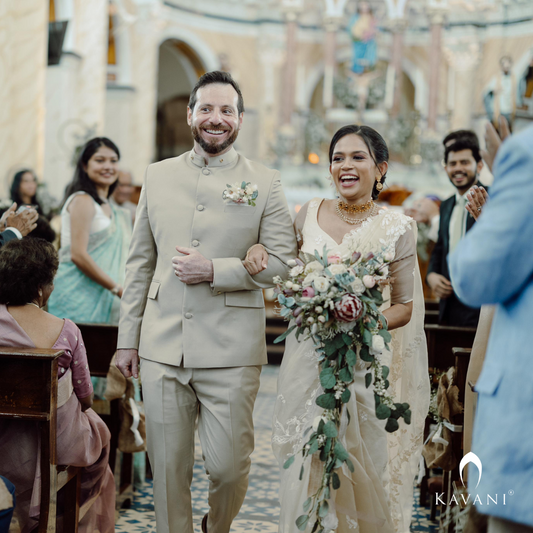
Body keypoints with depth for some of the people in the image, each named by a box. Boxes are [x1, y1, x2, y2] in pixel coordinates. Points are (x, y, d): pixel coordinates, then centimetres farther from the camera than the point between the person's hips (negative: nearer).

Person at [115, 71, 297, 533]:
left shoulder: (265, 183, 2)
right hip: (161, 348, 3)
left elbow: (283, 261, -3)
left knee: (228, 465, 1)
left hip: (230, 353, -2)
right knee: (168, 468, 8)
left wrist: (215, 270, -15)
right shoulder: (158, 175, 11)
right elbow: (139, 263, 13)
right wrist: (128, 338, 10)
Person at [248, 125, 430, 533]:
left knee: (358, 475, 3)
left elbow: (405, 307, 1)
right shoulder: (310, 213, 3)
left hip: (362, 365, -2)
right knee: (303, 470, 6)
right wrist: (259, 249, -3)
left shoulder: (397, 228, -4)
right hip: (306, 360, 2)